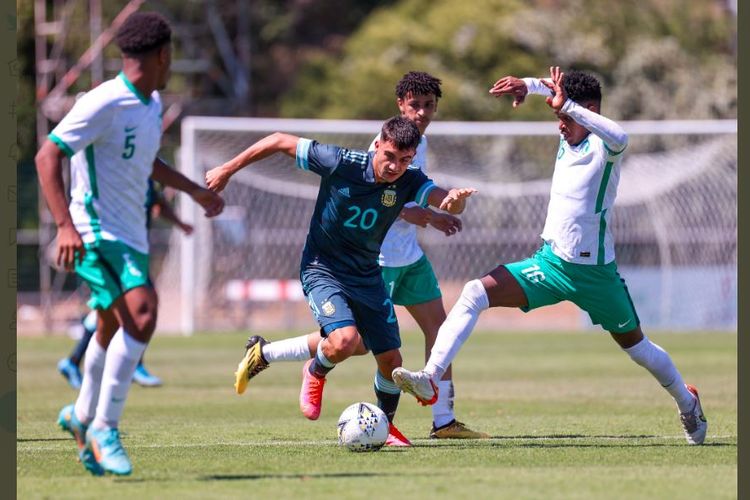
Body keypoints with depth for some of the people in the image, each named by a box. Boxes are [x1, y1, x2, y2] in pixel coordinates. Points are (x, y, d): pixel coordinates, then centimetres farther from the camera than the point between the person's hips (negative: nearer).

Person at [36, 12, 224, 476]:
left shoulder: (152, 105, 11)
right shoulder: (104, 103, -17)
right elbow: (47, 157, -18)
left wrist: (195, 190, 32)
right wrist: (65, 225, -27)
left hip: (130, 237, 9)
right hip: (97, 234, -9)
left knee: (113, 330, 20)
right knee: (142, 314, -25)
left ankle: (83, 416, 43)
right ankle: (104, 428, -17)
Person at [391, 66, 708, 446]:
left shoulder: (603, 147, -17)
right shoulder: (569, 138, 3)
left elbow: (619, 137, -45)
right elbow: (555, 87, 21)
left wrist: (565, 105, -45)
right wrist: (526, 85, 0)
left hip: (593, 270, -6)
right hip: (550, 261, 6)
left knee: (636, 346, 13)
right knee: (474, 294, -15)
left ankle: (687, 403, 39)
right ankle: (430, 378, -22)